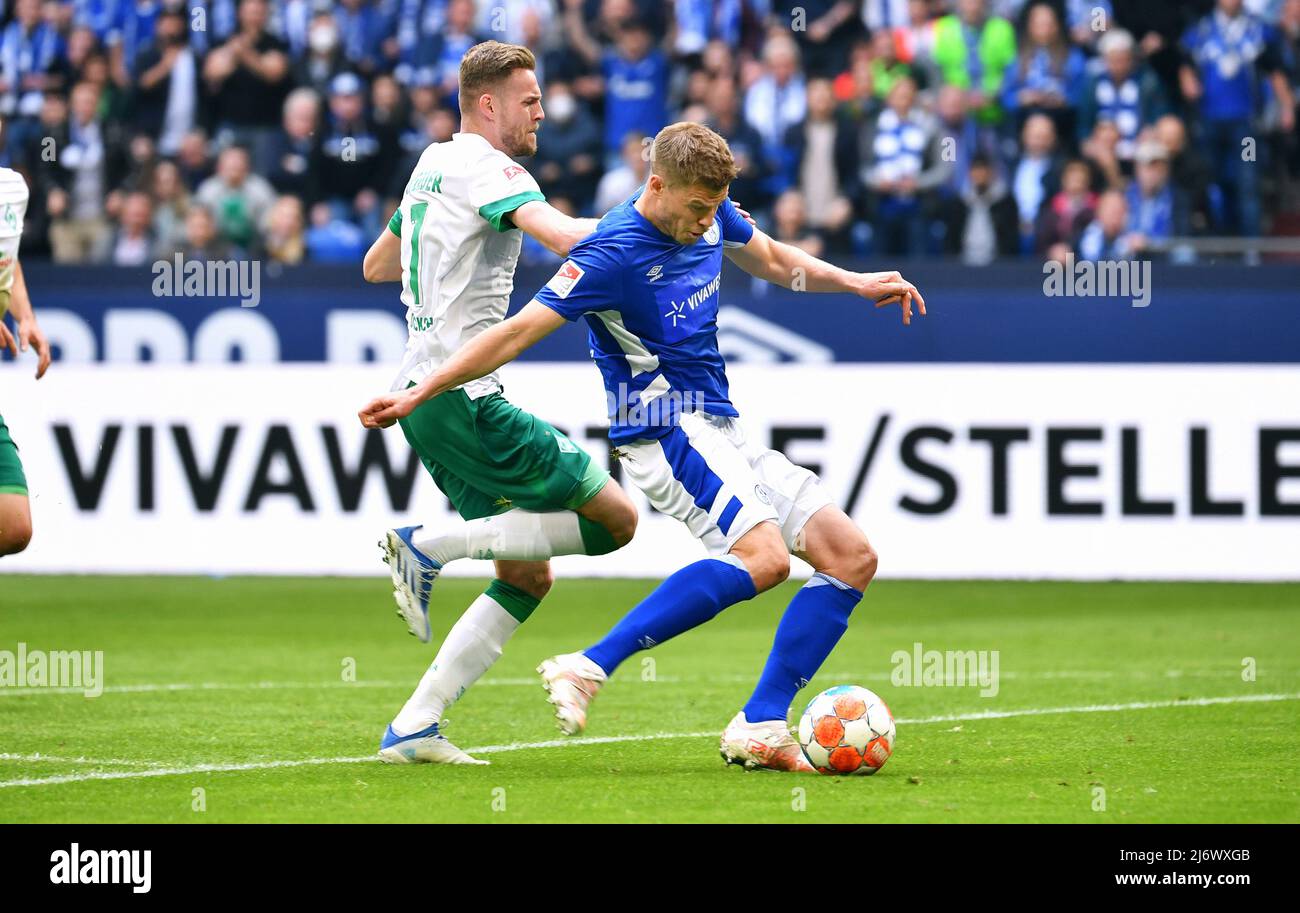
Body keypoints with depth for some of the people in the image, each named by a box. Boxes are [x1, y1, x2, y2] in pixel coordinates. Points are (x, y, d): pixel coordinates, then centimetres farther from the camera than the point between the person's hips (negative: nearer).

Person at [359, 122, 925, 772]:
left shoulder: (710, 215, 6)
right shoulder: (615, 251, -19)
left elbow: (772, 260, 28)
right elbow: (517, 333, -18)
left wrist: (856, 283, 20)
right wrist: (418, 395, -20)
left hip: (722, 435, 9)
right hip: (667, 432, -9)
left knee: (852, 559, 1)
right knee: (763, 555, -31)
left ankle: (759, 731, -5)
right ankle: (590, 668, -32)